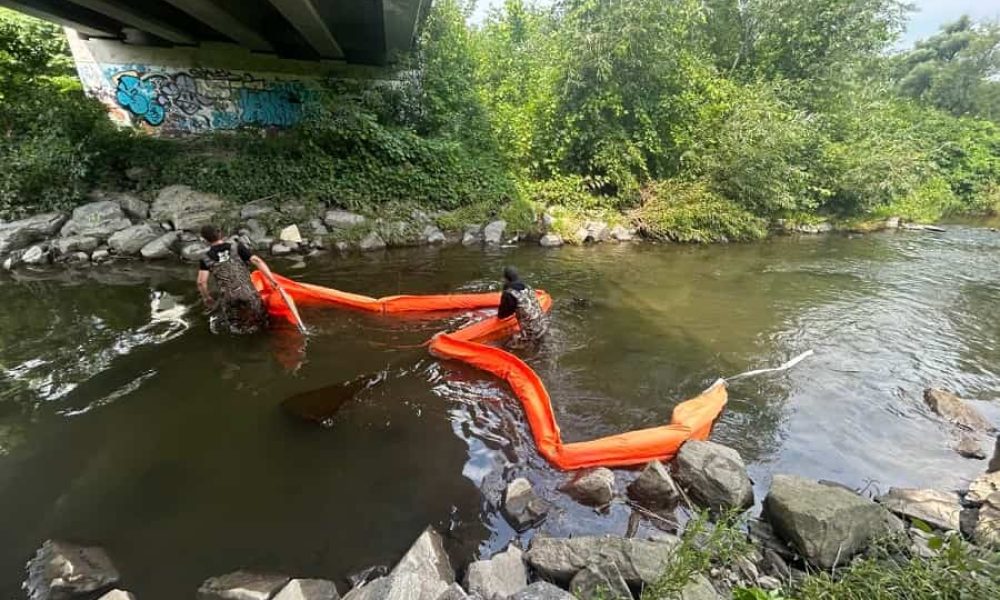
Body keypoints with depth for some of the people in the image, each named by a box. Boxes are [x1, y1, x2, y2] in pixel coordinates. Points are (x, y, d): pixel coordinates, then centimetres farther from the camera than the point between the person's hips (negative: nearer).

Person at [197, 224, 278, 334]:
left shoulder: (206, 259, 2)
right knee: (260, 323, 19)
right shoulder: (237, 247, -1)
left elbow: (201, 282, -5)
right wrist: (272, 279, -14)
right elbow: (257, 261, -12)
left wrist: (207, 299, 11)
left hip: (228, 299, 1)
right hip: (248, 294, -1)